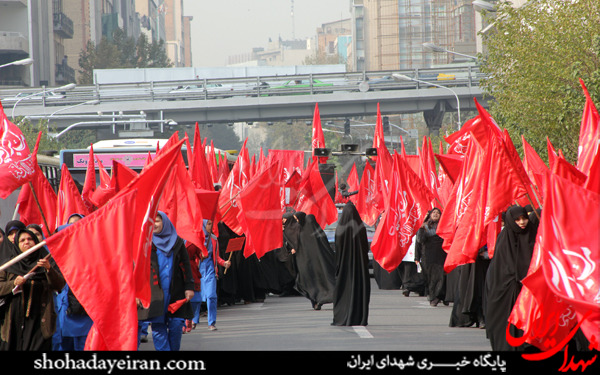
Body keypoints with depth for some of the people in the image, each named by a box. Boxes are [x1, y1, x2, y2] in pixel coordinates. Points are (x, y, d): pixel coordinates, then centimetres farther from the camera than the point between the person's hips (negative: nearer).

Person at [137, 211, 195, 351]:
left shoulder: (177, 242, 12)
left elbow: (186, 266, 13)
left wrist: (189, 287, 4)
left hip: (175, 291, 2)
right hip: (154, 291, -2)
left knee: (177, 324, -4)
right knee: (158, 326, -8)